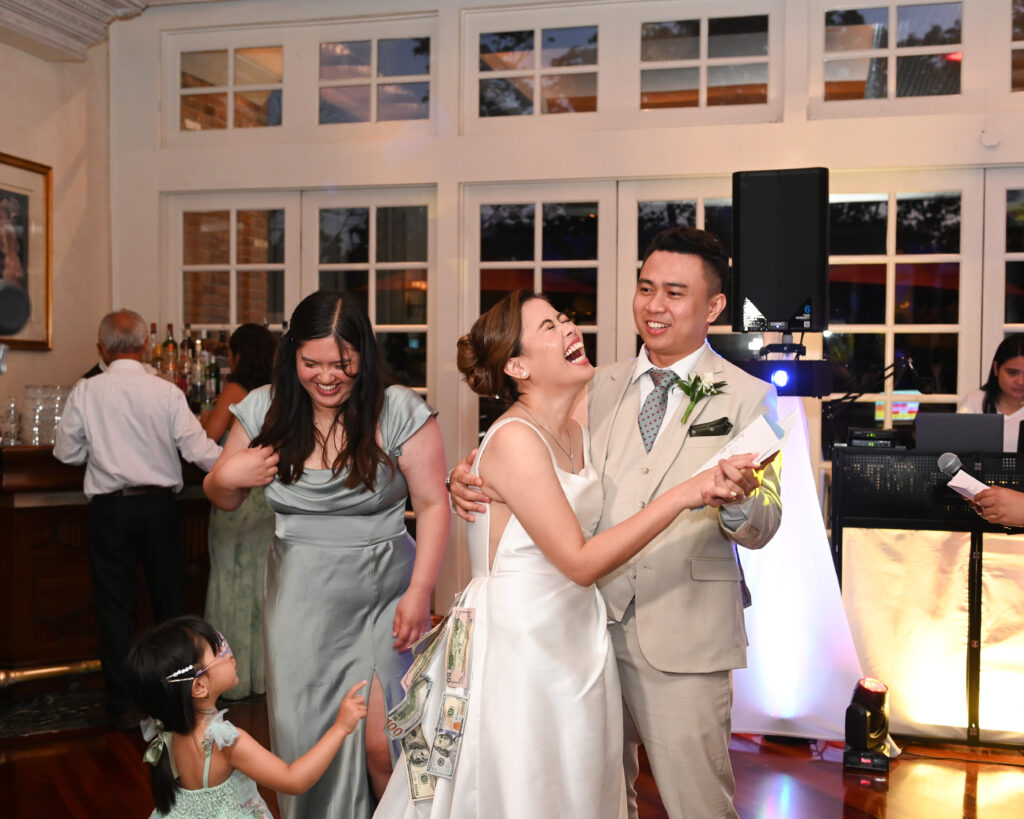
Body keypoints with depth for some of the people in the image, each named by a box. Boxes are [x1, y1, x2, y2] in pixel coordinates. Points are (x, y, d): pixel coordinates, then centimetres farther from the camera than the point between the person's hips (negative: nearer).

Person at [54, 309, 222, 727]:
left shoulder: (86, 392, -5)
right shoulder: (167, 392, -7)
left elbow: (66, 452, 3)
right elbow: (199, 450, -10)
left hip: (109, 508, 0)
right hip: (158, 505, 0)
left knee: (114, 604, 9)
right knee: (169, 599, 14)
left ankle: (121, 704, 16)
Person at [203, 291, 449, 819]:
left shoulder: (399, 411, -8)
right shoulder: (265, 410, 2)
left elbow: (432, 503, -5)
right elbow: (222, 498, 14)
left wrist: (420, 591, -11)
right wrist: (227, 477, -9)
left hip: (382, 598, -3)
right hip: (299, 601, 3)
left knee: (380, 743, -4)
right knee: (303, 736, 10)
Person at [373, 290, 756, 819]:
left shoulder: (577, 435, 6)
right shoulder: (514, 440, -20)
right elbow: (580, 562, -22)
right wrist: (680, 496, -25)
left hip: (576, 644, 8)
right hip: (518, 644, -8)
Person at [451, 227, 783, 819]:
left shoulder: (747, 398, -4)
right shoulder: (602, 387, 7)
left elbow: (762, 528, -10)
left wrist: (738, 499, -34)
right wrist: (473, 481, -13)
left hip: (683, 640, -4)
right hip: (592, 623, 4)